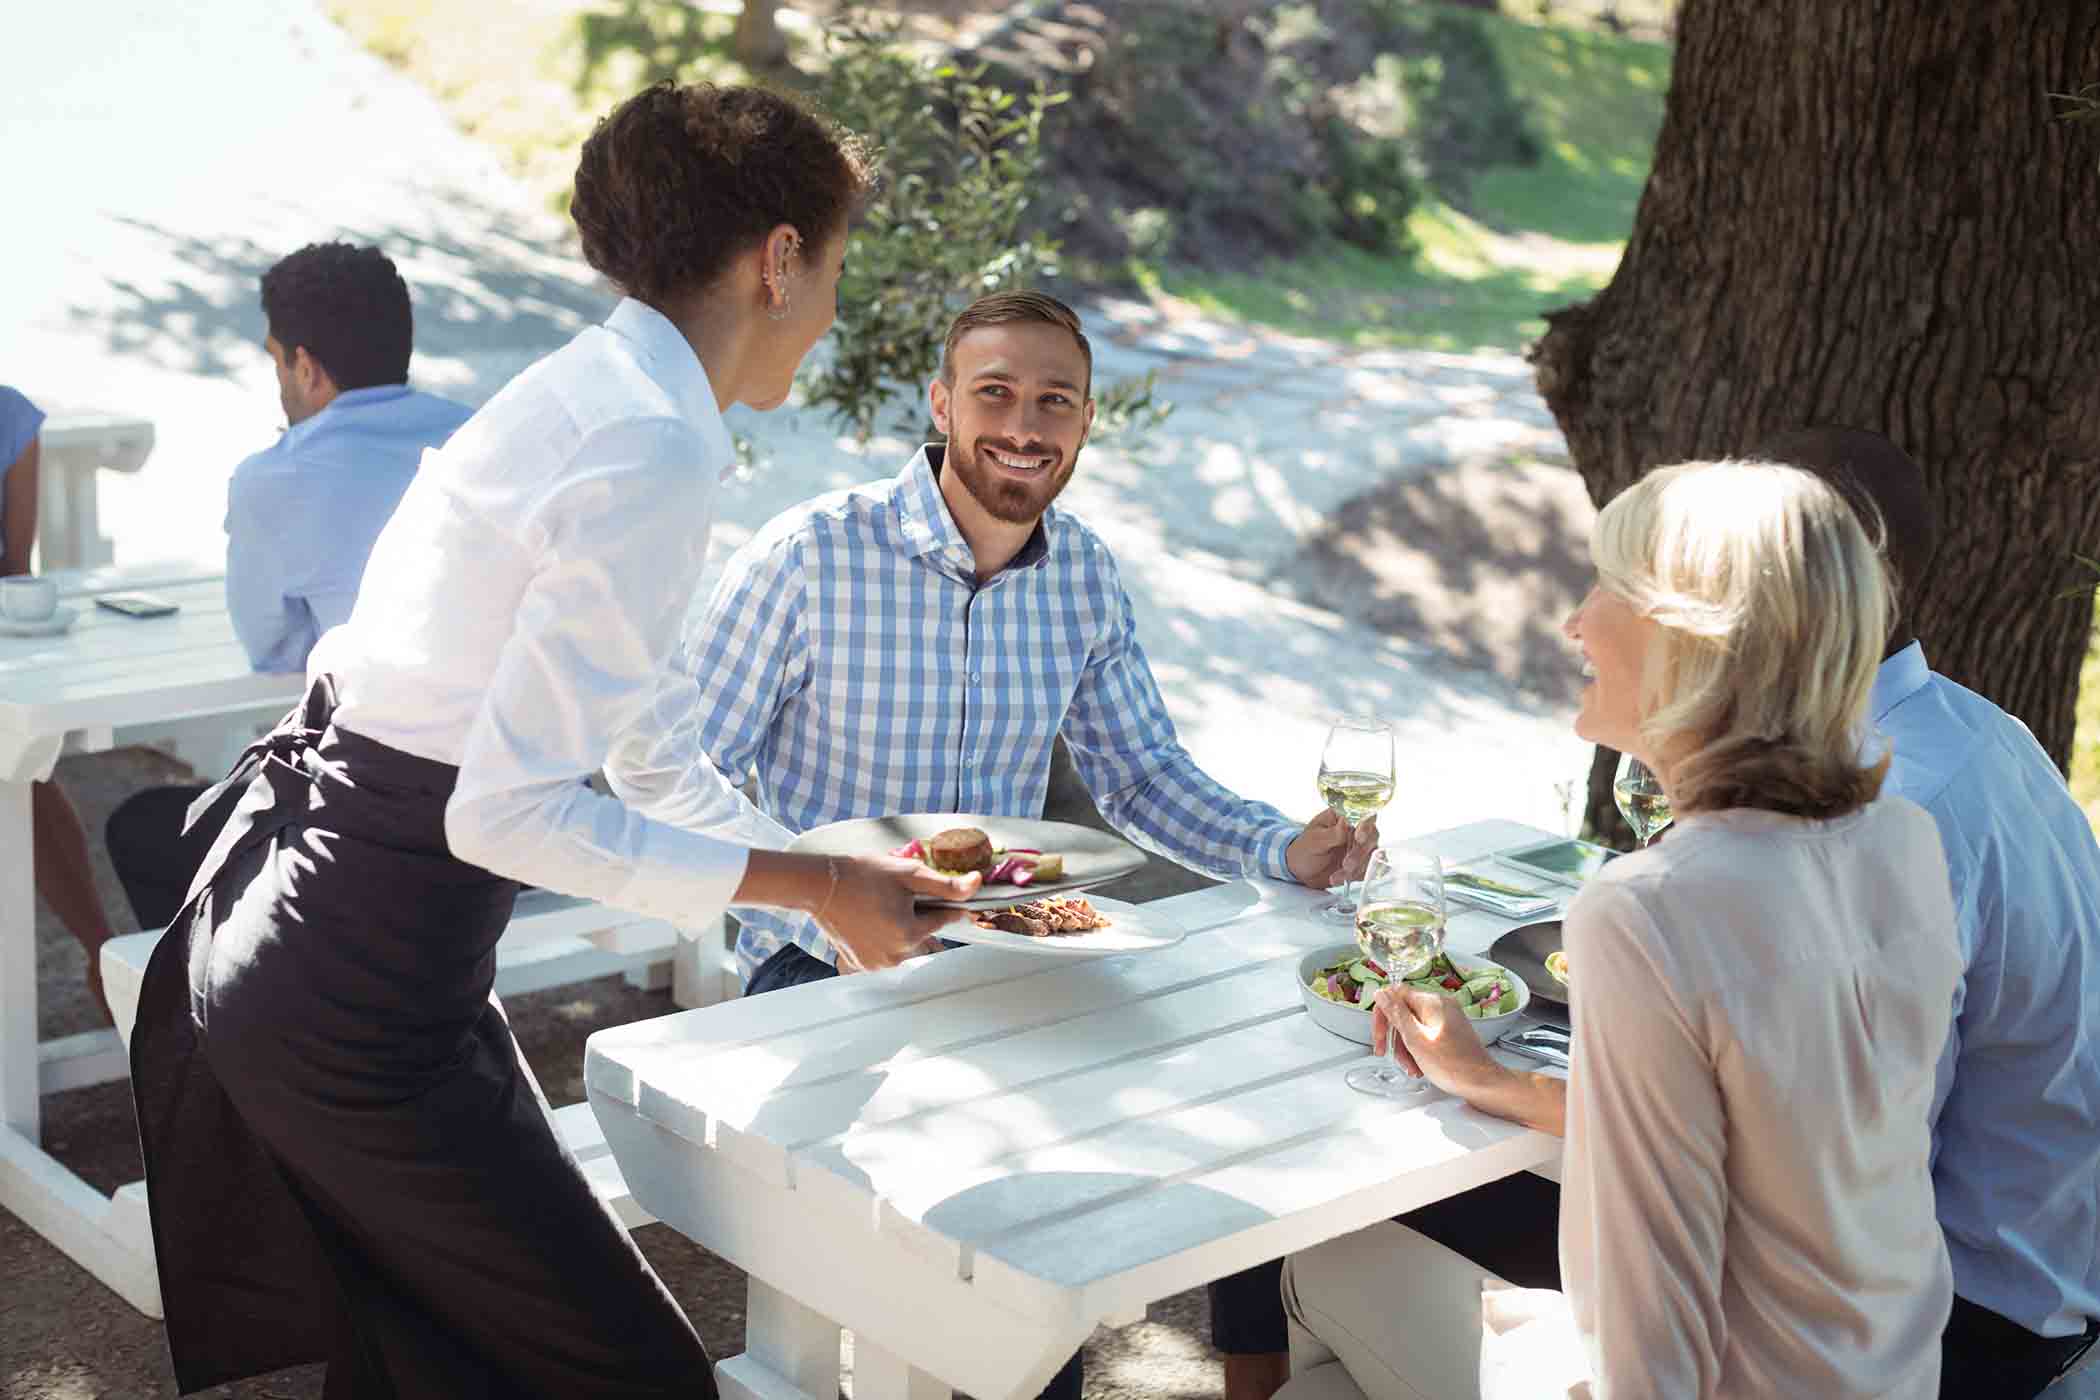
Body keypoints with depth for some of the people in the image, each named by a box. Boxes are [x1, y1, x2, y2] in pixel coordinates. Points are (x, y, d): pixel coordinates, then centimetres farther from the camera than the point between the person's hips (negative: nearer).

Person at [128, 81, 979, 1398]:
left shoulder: (584, 387, 9)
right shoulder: (656, 459, -22)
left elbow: (624, 737, 19)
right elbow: (510, 809, -24)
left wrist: (814, 859, 24)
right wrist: (809, 885, -17)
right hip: (361, 1003, -10)